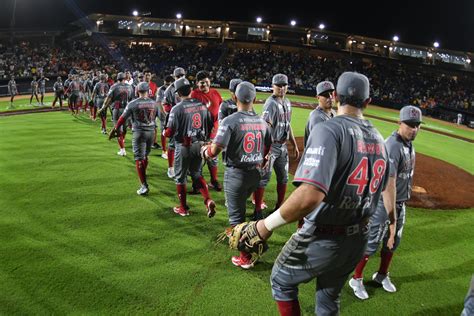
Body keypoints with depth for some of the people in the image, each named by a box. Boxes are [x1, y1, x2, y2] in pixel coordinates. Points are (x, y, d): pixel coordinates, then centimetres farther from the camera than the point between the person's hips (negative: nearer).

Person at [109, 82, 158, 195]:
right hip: (151, 132, 4)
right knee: (145, 155, 23)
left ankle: (144, 185, -6)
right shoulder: (154, 103, 2)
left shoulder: (133, 104, -8)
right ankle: (143, 174, 44)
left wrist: (114, 130, 10)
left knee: (139, 159, -1)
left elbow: (123, 119, -2)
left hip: (139, 132, -4)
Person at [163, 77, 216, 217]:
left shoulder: (177, 108, -15)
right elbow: (210, 125, 7)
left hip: (184, 147, -5)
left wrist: (164, 133, 9)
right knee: (196, 173, 22)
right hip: (199, 145, 5)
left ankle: (183, 208, 25)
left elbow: (169, 132, -13)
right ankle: (208, 200, 5)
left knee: (180, 176, 13)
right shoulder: (202, 105, 1)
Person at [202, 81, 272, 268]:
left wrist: (206, 151, 3)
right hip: (255, 173, 6)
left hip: (236, 174, -6)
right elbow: (268, 148, 11)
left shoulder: (230, 121, -15)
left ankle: (245, 257, 11)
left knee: (236, 214, 6)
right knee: (239, 206, 29)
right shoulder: (262, 121, 2)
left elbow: (215, 150, -19)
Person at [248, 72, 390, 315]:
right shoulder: (378, 138, 2)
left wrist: (268, 224, -24)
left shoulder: (328, 130, -22)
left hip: (323, 239, -7)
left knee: (281, 282, 20)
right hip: (359, 239, 7)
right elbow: (379, 189, 13)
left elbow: (310, 196, -36)